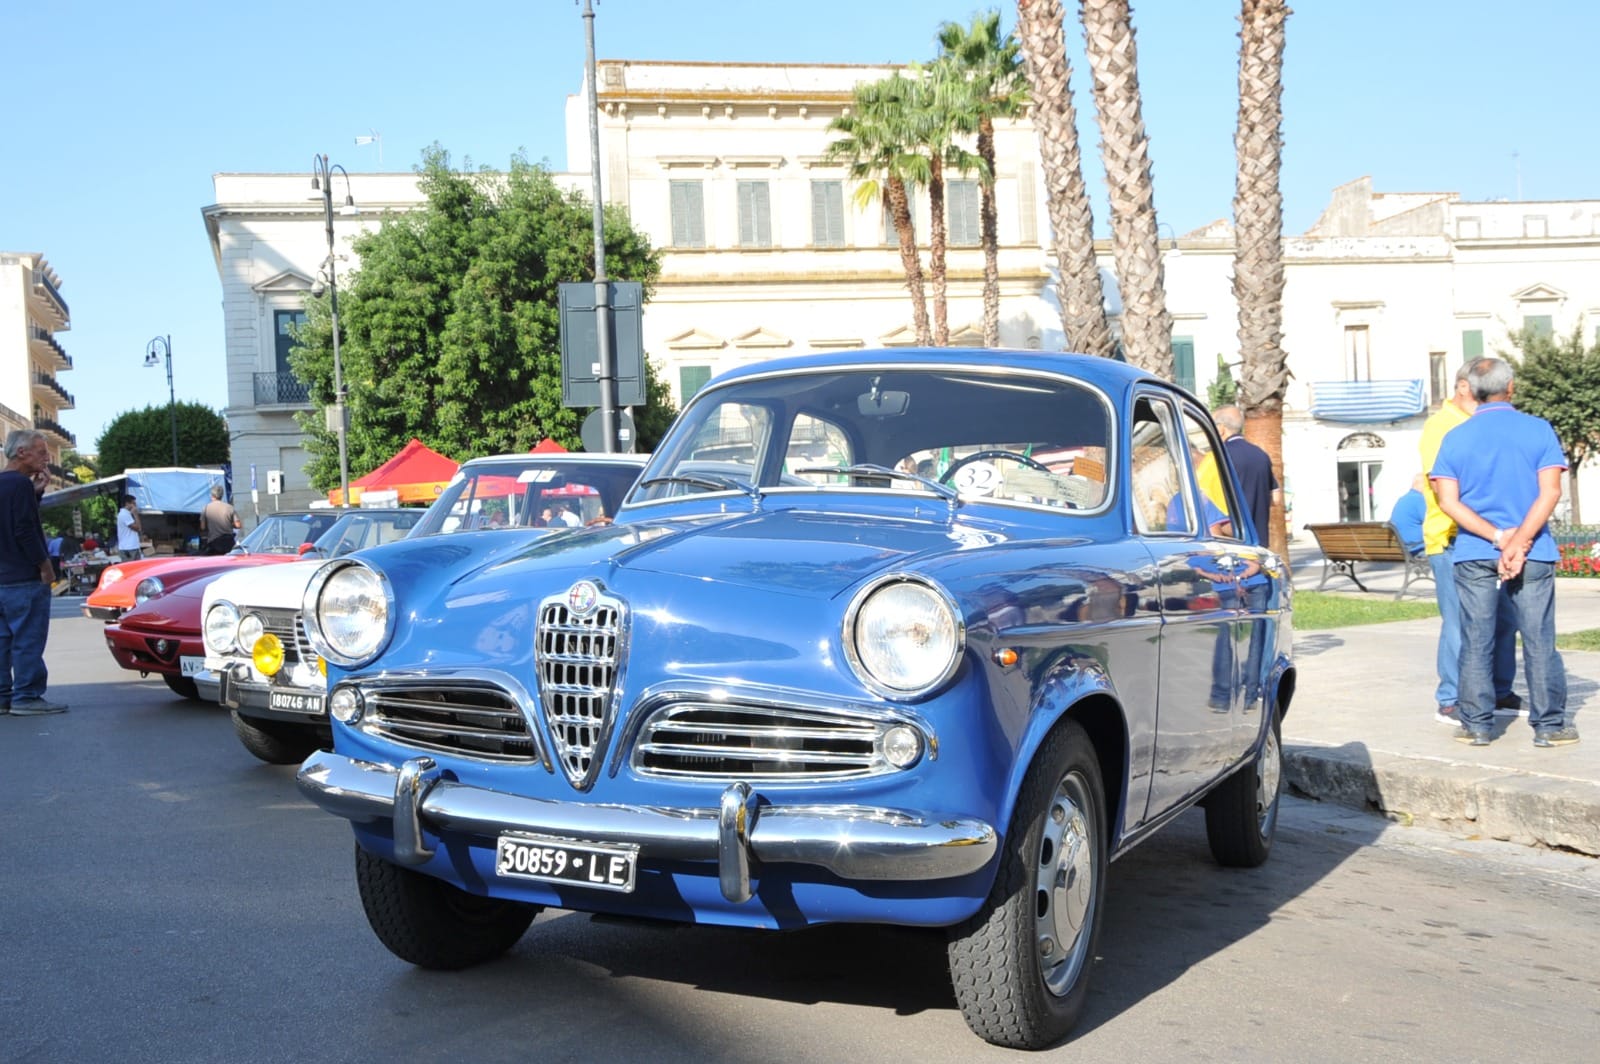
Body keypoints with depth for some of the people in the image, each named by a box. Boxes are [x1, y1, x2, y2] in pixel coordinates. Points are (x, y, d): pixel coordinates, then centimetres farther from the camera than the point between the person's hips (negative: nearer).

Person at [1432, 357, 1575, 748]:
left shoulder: (1455, 438, 3)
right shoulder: (1539, 430, 0)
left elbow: (1448, 501, -6)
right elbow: (1550, 492, -10)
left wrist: (1499, 537, -11)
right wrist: (1518, 541, -15)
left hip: (1474, 555, 1)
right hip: (1533, 555, -1)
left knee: (1476, 643, 6)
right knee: (1539, 641, 5)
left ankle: (1476, 725, 9)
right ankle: (1549, 725, 9)